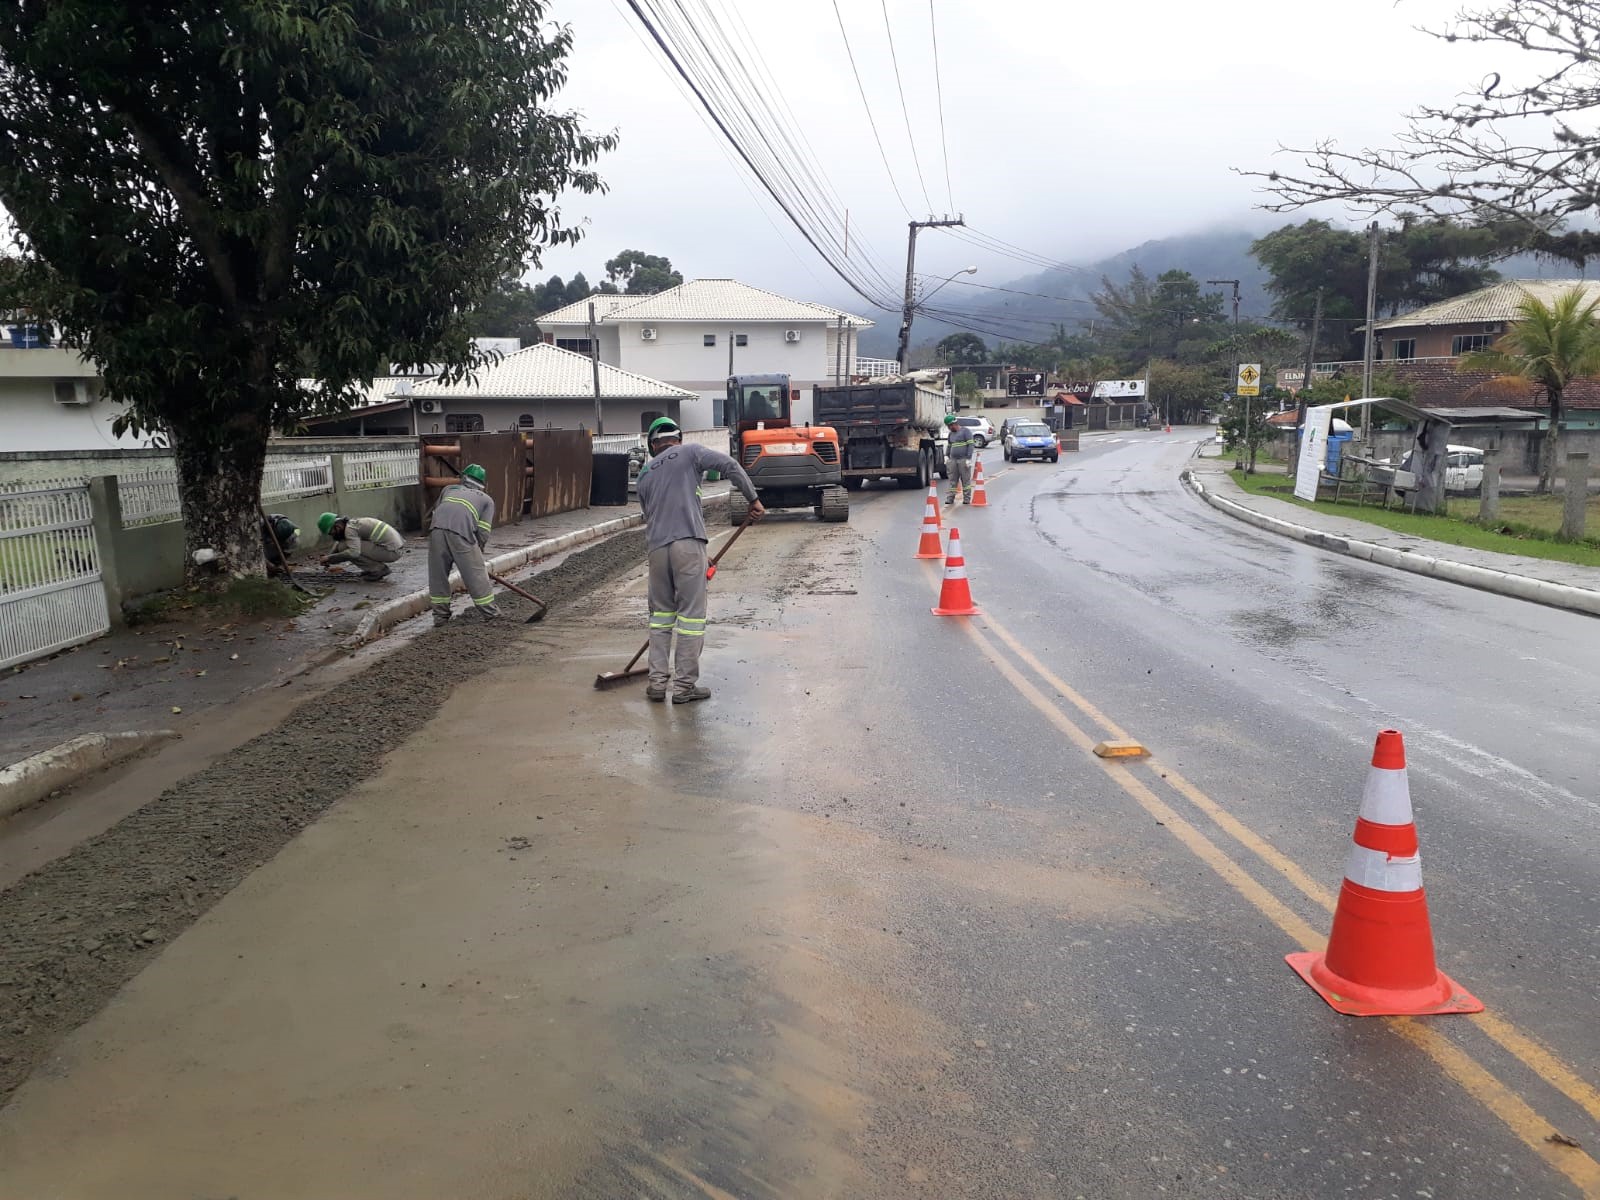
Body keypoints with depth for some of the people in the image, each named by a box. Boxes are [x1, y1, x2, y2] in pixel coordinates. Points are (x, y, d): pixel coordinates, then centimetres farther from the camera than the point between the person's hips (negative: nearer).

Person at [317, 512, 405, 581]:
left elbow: (353, 552, -29)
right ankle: (380, 568, 12)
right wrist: (328, 559, 12)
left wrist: (330, 558, -17)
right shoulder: (352, 523, 16)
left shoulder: (350, 528, -14)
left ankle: (377, 570, -4)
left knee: (344, 547, -12)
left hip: (391, 551, -10)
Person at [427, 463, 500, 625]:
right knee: (475, 572, 9)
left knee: (437, 573, 14)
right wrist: (477, 554, 25)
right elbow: (483, 532, 14)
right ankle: (490, 612, 19)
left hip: (436, 527, 2)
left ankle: (440, 615, 21)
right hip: (462, 531, -2)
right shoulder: (487, 499, 26)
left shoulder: (449, 488, 36)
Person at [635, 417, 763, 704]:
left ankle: (657, 682, 17)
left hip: (657, 546, 5)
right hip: (687, 542, -5)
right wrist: (753, 499, -2)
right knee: (691, 614, 1)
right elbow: (730, 466, -7)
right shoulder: (690, 453, 7)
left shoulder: (644, 474, 21)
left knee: (661, 613, 16)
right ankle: (684, 686, 4)